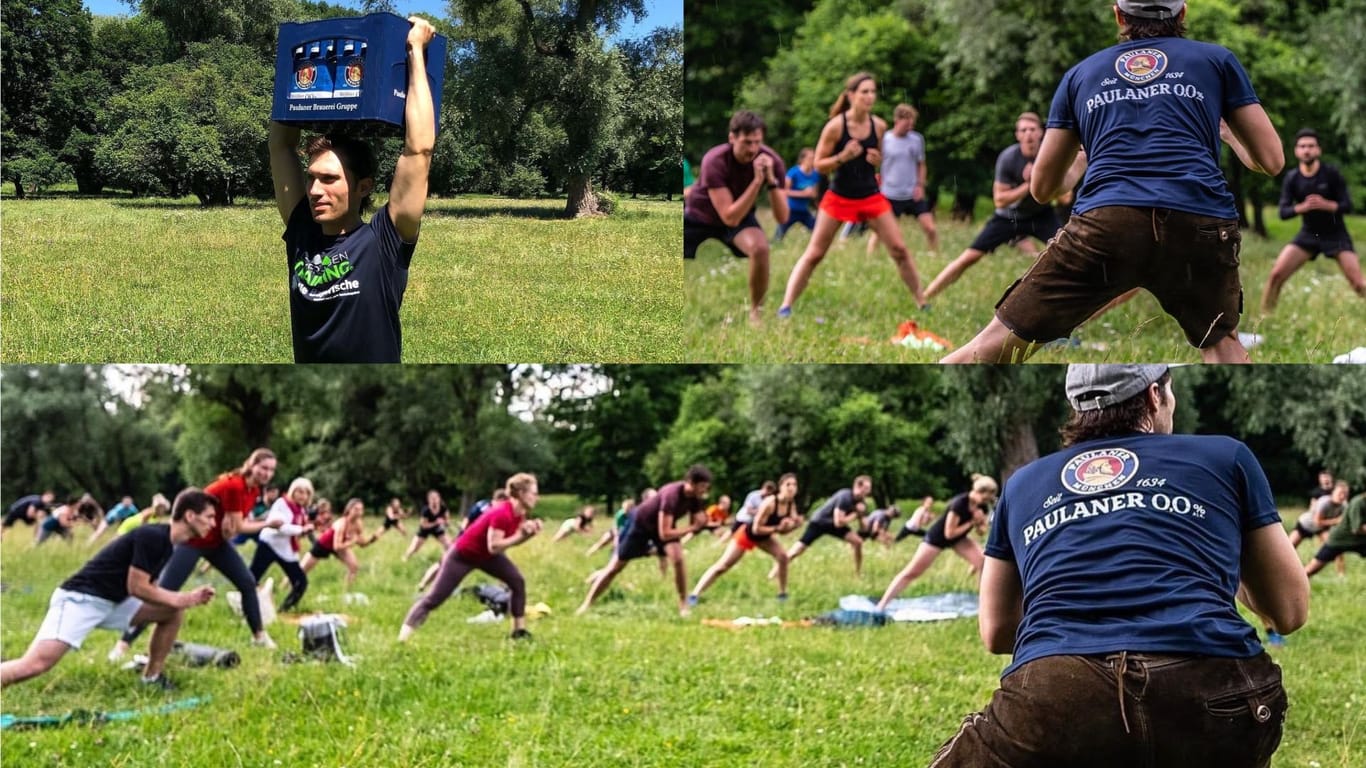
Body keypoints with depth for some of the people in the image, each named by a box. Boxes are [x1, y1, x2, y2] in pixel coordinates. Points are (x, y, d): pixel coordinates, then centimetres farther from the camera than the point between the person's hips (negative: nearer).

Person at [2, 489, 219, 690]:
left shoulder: (168, 542, 10)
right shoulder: (152, 537, -19)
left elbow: (144, 587, 14)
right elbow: (136, 587, -18)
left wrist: (186, 599, 2)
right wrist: (180, 599, -8)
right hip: (80, 600, -10)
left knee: (173, 612, 4)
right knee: (35, 665, -25)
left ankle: (151, 677, 12)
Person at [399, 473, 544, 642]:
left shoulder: (519, 513, -7)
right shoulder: (501, 514, -34)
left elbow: (511, 540, 5)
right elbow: (494, 547, -35)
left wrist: (529, 533, -12)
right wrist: (520, 535, -33)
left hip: (486, 555, 9)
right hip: (462, 555, -9)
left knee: (517, 581, 0)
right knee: (435, 598, -8)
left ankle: (519, 630, 8)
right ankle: (402, 637, -4)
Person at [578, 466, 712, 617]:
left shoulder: (695, 497, -19)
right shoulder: (672, 495, -41)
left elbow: (695, 522, -8)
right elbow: (664, 534, -42)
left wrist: (702, 524, -30)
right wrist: (693, 528, -38)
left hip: (664, 525, 5)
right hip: (640, 523, -5)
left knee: (678, 559, -21)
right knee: (615, 567, 3)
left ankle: (683, 606, -8)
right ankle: (586, 605, 16)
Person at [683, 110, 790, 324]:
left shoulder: (771, 161, -25)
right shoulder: (715, 161, -36)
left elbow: (782, 217, -27)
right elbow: (729, 218, -39)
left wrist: (772, 180, -41)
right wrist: (757, 181, -46)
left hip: (740, 214, 1)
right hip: (698, 214, -1)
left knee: (760, 248, -29)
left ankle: (755, 313, -11)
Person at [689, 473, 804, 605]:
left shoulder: (791, 505, -14)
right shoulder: (769, 503, -35)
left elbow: (784, 529, -7)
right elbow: (756, 529, -32)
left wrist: (795, 525, -26)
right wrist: (777, 528, -34)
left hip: (763, 536, 6)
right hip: (747, 534, -6)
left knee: (783, 557, -10)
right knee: (722, 566, -7)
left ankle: (782, 594, 5)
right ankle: (694, 595, -3)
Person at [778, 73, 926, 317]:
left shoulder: (879, 126, -4)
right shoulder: (835, 126, -15)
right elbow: (819, 165, -9)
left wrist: (878, 161, -10)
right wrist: (842, 157, -27)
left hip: (871, 196, 3)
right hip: (839, 197, -3)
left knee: (899, 250, -1)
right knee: (814, 254, -2)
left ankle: (922, 303, 10)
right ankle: (786, 306, 2)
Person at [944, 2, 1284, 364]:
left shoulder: (1081, 73, 25)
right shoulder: (1218, 59, 21)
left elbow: (1042, 188, 28)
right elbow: (1272, 161, 21)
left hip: (1105, 224, 0)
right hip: (1201, 225, 0)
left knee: (997, 344, 4)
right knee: (1221, 343, 26)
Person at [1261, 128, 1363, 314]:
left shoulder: (1331, 174, -13)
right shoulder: (1292, 178, -5)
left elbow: (1348, 206, -13)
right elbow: (1283, 212, -9)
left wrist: (1326, 205, -32)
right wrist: (1301, 207, -30)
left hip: (1336, 235, -2)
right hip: (1308, 234, 2)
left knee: (1359, 284, -12)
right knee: (1276, 275, -11)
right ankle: (1265, 316, 6)